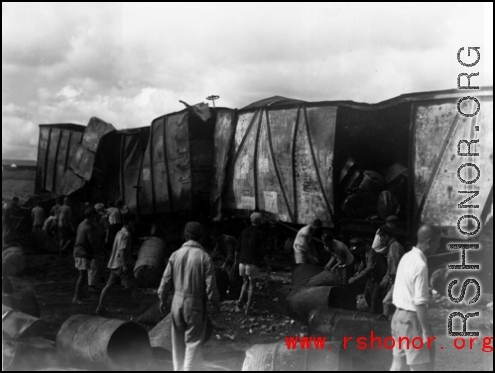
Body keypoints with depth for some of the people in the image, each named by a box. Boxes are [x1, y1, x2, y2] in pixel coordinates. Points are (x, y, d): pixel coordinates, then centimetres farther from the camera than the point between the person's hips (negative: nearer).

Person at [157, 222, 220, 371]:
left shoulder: (176, 255, -1)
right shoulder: (204, 257, -11)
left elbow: (166, 279, 3)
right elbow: (210, 284, -10)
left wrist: (162, 298, 16)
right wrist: (215, 303, 1)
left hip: (178, 301, 4)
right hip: (196, 303, -4)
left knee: (178, 341, 18)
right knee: (194, 342, 5)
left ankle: (178, 368, 29)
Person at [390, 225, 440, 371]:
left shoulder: (407, 257, 6)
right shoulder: (420, 265, -21)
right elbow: (420, 303, -22)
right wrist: (426, 331, -19)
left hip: (399, 315, 9)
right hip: (411, 318, -9)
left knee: (398, 363, 16)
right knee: (422, 366, 2)